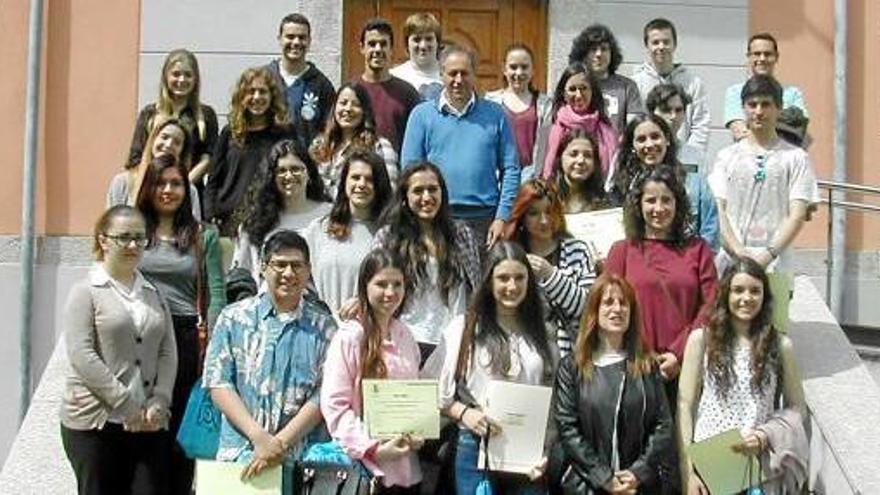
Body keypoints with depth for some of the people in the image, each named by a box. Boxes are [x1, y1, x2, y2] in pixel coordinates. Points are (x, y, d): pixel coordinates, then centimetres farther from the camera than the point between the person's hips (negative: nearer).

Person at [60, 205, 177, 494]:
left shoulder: (153, 293, 14)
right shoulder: (85, 291, 0)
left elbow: (168, 353, 9)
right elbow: (82, 356, -11)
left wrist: (159, 401, -7)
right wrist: (126, 406, -14)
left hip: (149, 423, 4)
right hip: (95, 421, -4)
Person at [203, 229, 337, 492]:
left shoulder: (323, 326, 5)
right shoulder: (234, 318, 6)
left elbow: (323, 394, -1)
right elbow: (219, 383, 1)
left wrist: (280, 443, -11)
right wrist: (259, 437, -10)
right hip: (240, 453, 0)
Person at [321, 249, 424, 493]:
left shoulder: (405, 336, 8)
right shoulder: (349, 338, -11)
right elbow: (334, 406, -14)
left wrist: (418, 434, 0)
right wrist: (372, 449, -19)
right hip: (367, 465, -5)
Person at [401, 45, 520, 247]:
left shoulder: (495, 114, 8)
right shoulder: (422, 114, 7)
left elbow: (511, 169, 7)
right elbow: (410, 168, 5)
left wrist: (502, 217, -2)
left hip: (484, 219, 0)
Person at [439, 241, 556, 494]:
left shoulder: (541, 333, 11)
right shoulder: (465, 328, 2)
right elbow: (442, 395, 2)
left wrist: (548, 452, 2)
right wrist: (464, 413, -16)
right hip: (477, 451, -2)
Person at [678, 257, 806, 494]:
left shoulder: (780, 345, 2)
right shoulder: (701, 339, 0)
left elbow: (797, 408, 7)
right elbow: (685, 405, -1)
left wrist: (765, 434, -11)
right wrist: (688, 472, -6)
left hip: (760, 465, 1)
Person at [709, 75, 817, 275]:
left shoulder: (795, 157, 8)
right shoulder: (726, 156, 14)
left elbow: (797, 215, 0)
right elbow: (718, 209, 6)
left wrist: (769, 253, -13)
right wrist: (738, 251, -9)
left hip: (775, 264, -1)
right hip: (729, 260, 2)